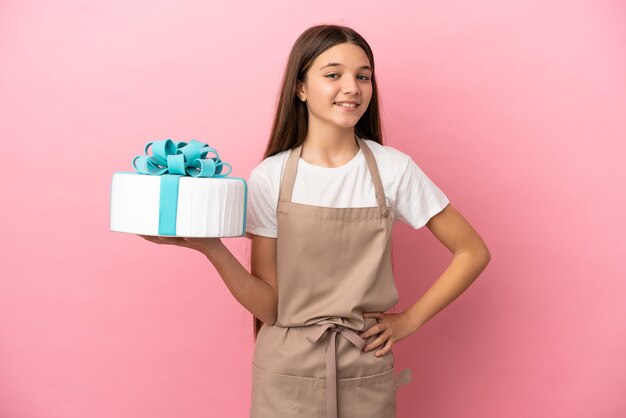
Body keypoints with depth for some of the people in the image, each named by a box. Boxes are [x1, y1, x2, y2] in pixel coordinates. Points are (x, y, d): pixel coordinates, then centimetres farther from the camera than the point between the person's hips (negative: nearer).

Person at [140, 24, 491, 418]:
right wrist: (212, 249, -23)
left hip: (367, 374, 1)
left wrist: (410, 320, -3)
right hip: (287, 372, 0)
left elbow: (474, 252, 0)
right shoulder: (269, 178, -8)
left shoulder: (394, 170, -8)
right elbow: (269, 306, -9)